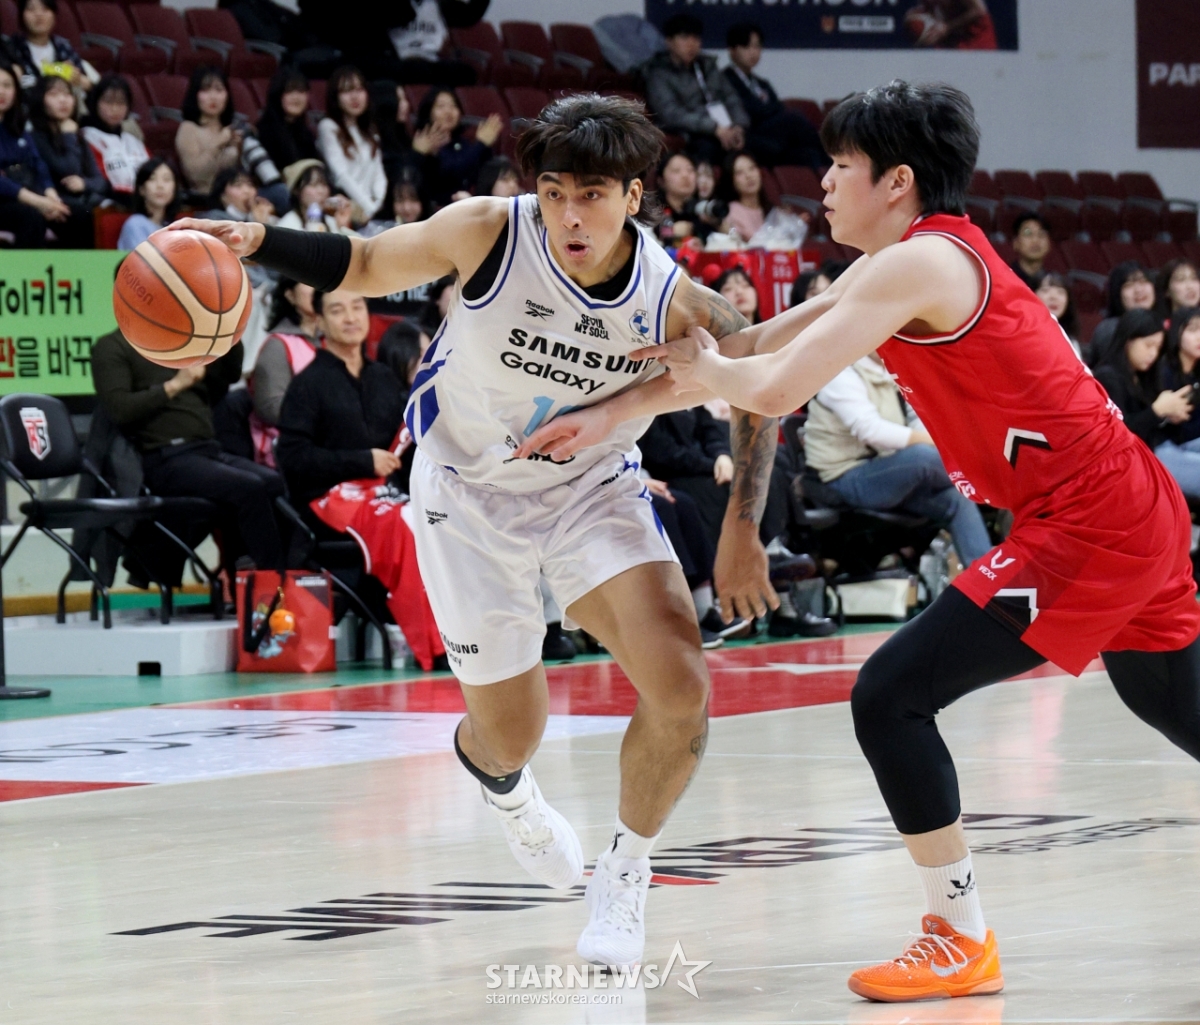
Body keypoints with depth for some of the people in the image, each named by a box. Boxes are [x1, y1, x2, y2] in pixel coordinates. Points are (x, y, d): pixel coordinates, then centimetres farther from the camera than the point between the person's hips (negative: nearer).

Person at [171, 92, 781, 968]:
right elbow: (366, 267, -10)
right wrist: (256, 241, -25)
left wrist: (743, 528, -7)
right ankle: (505, 787, 47)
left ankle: (626, 868, 10)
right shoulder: (488, 233, -25)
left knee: (681, 691, -18)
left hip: (595, 488, 1)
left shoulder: (676, 304, -23)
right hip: (472, 492, -1)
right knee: (509, 736, 5)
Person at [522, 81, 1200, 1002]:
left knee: (890, 697, -10)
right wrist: (612, 414, 18)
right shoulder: (910, 265, 15)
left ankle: (962, 943, -3)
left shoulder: (917, 264, -14)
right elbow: (755, 348, 18)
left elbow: (775, 390, -21)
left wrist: (704, 372, 2)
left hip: (1085, 526, -10)